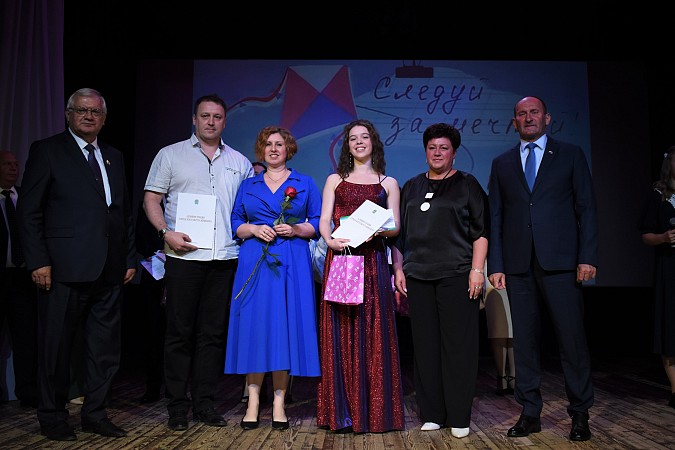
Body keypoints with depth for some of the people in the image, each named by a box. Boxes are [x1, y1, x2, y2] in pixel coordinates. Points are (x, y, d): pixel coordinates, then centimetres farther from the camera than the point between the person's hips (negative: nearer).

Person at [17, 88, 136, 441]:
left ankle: (95, 414, 24)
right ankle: (52, 417, 22)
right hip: (64, 268, -5)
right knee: (56, 346, 6)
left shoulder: (114, 157, 16)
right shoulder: (46, 150, 2)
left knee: (105, 348, 10)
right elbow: (29, 211, -3)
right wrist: (38, 261, -11)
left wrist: (130, 259, 11)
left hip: (109, 270, 5)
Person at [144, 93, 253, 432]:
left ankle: (204, 402, 16)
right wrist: (166, 232, -12)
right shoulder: (171, 155, 9)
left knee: (213, 333, 6)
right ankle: (177, 405, 11)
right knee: (180, 332, 1)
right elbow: (151, 200, 4)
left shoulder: (240, 162, 16)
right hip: (184, 256, -2)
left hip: (225, 259, 3)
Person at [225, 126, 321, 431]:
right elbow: (235, 224, 12)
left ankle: (279, 402, 5)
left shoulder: (305, 184, 11)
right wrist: (254, 229, -7)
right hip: (254, 261, 1)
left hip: (292, 263, -1)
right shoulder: (248, 186, 16)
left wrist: (295, 229, -11)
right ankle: (253, 402, 4)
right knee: (254, 325, -3)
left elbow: (318, 223, 7)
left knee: (286, 326, -3)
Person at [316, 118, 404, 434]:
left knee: (373, 331, -3)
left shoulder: (388, 183, 15)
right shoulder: (335, 180, 16)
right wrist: (330, 240, -15)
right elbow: (324, 220, 6)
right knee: (340, 331, -1)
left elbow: (395, 226, 6)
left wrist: (377, 229, -15)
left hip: (372, 261, 0)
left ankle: (374, 411, 6)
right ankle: (342, 412, 6)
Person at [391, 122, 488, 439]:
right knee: (425, 345, 5)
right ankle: (432, 414, 15)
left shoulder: (467, 184, 7)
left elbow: (481, 231, 1)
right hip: (418, 276, 3)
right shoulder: (411, 187, 16)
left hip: (456, 275, -3)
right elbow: (400, 232, 17)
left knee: (458, 344, -2)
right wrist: (398, 268, 9)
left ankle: (459, 417, 8)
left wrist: (477, 270, -9)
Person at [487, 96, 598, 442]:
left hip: (560, 261, -2)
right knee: (525, 340, 6)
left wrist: (588, 257, -6)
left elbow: (586, 208, 4)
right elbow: (495, 217, 10)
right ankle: (530, 413, 16)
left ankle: (580, 413, 15)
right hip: (518, 264, 2)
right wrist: (495, 265, 2)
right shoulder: (502, 163, 14)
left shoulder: (571, 155, 9)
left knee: (572, 338, 0)